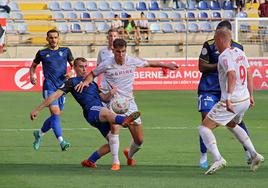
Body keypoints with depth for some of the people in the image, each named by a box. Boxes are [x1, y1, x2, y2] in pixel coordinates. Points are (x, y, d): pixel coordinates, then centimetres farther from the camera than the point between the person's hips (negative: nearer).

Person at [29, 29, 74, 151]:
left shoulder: (65, 51, 11)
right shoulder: (42, 53, 6)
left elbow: (73, 64, 18)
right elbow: (33, 66, 18)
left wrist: (71, 72, -3)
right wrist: (32, 76, -1)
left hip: (62, 86, 4)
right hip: (49, 86, -4)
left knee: (55, 116, 10)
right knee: (55, 113, -19)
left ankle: (39, 134, 33)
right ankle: (61, 141, -25)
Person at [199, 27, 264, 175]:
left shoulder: (225, 56, -15)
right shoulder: (239, 52, 11)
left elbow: (232, 76, -28)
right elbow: (249, 75, 17)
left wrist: (229, 98, -34)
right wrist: (250, 95, 24)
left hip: (231, 102, -9)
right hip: (245, 100, 9)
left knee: (204, 128, -4)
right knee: (232, 125, 34)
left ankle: (218, 158, -22)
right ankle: (254, 155, 25)